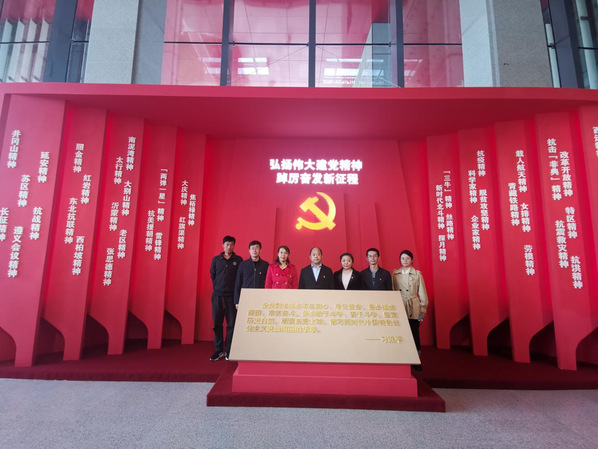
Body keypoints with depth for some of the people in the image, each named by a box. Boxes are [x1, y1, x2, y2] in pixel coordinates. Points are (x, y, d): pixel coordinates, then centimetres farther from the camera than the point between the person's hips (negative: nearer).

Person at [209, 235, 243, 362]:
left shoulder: (238, 260, 3)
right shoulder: (216, 260, 9)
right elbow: (212, 275, 16)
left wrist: (237, 293, -1)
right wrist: (217, 287, 10)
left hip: (231, 296, -2)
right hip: (217, 296, 2)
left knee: (232, 324, -1)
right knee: (217, 324, 6)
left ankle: (229, 351, 9)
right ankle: (218, 350, 17)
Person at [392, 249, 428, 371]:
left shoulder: (417, 274, 2)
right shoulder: (395, 274, 6)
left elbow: (422, 293, 4)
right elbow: (392, 292, 8)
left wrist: (423, 309, 1)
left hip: (413, 309, -1)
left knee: (415, 334, 0)